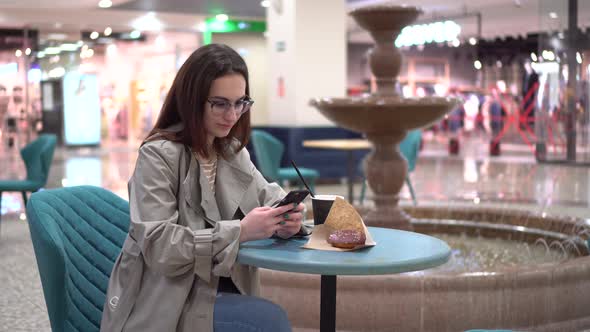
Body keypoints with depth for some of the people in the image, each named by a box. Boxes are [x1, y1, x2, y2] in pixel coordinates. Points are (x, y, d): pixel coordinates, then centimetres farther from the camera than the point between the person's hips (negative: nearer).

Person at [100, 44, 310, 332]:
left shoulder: (233, 151, 11)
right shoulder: (158, 156, -14)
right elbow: (159, 247, -22)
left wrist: (285, 218, -14)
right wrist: (240, 231, -29)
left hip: (221, 291, 7)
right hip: (164, 306, -7)